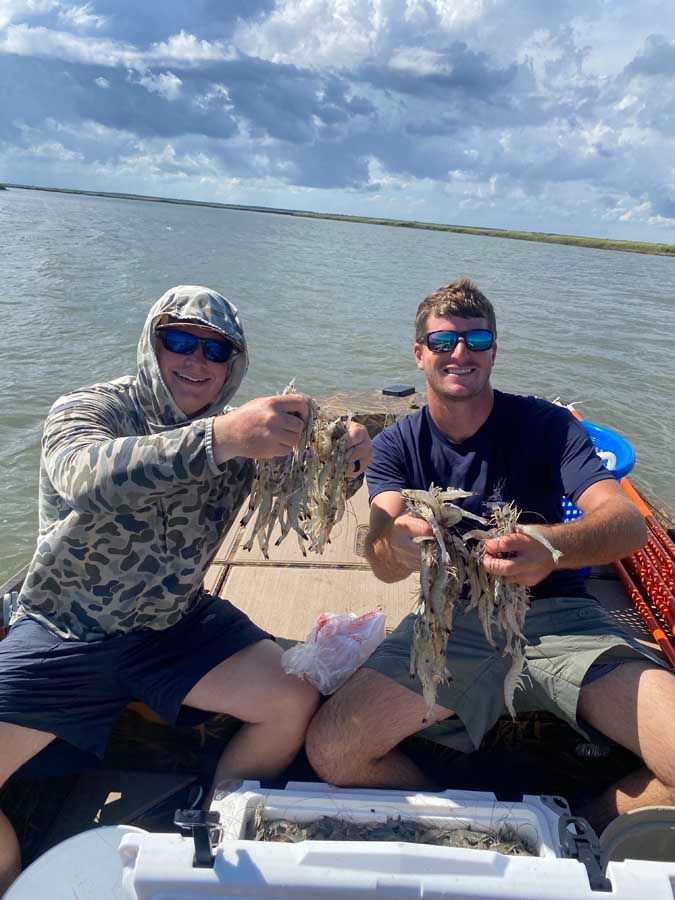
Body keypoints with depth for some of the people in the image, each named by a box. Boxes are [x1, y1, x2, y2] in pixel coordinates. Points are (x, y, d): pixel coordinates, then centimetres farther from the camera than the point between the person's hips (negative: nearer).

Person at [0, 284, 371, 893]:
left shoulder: (240, 434, -3)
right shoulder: (87, 410, -14)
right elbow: (87, 476, -38)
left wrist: (341, 469, -36)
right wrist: (216, 439, -53)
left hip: (179, 624, 3)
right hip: (61, 636, -2)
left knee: (295, 704, -11)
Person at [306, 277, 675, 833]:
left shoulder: (544, 425, -2)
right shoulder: (399, 446, 2)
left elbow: (628, 523, -16)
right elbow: (382, 565, -13)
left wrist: (554, 545, -40)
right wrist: (397, 544, -39)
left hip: (558, 617, 0)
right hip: (452, 624, 1)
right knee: (331, 750, -19)